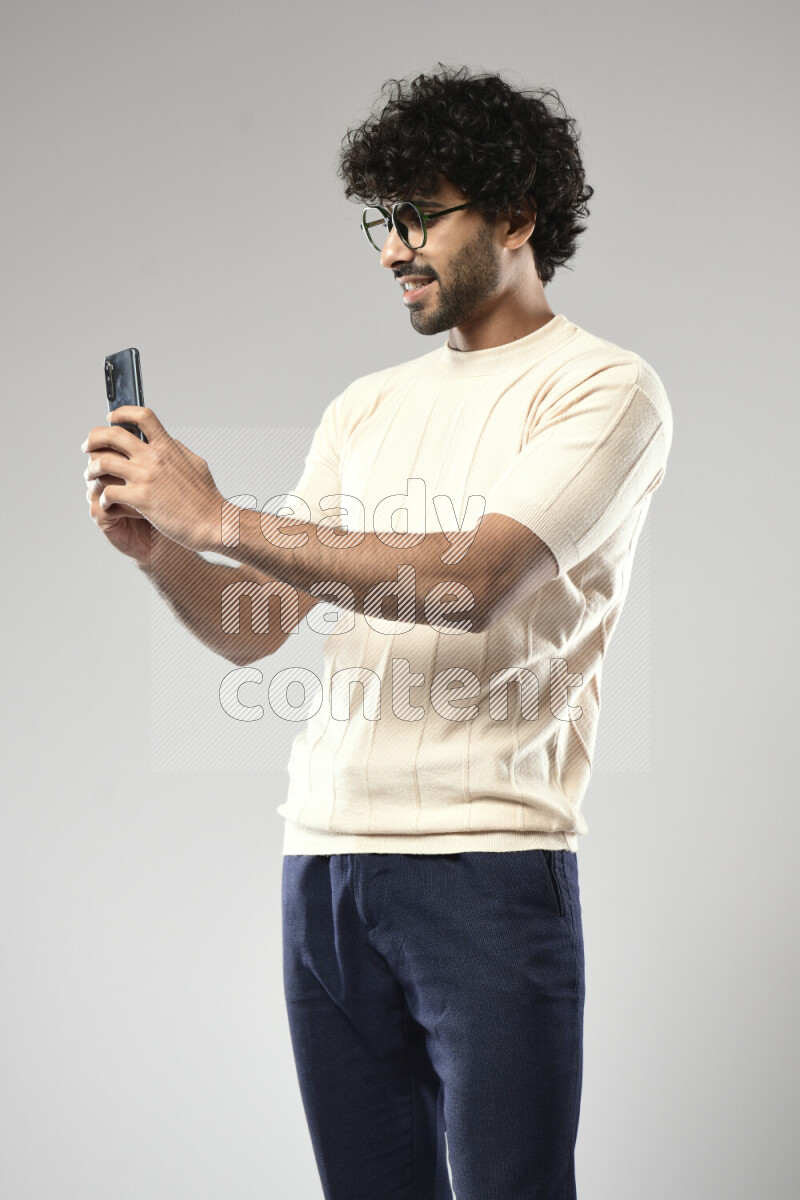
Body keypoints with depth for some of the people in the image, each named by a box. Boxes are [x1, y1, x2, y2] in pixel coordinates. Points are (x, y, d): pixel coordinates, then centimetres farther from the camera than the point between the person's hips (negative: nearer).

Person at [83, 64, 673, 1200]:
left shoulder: (604, 386, -1)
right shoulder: (368, 406, 18)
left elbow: (472, 579, -17)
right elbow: (251, 630, 15)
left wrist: (220, 518, -16)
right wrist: (158, 548, -6)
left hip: (488, 858, -5)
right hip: (322, 852, 6)